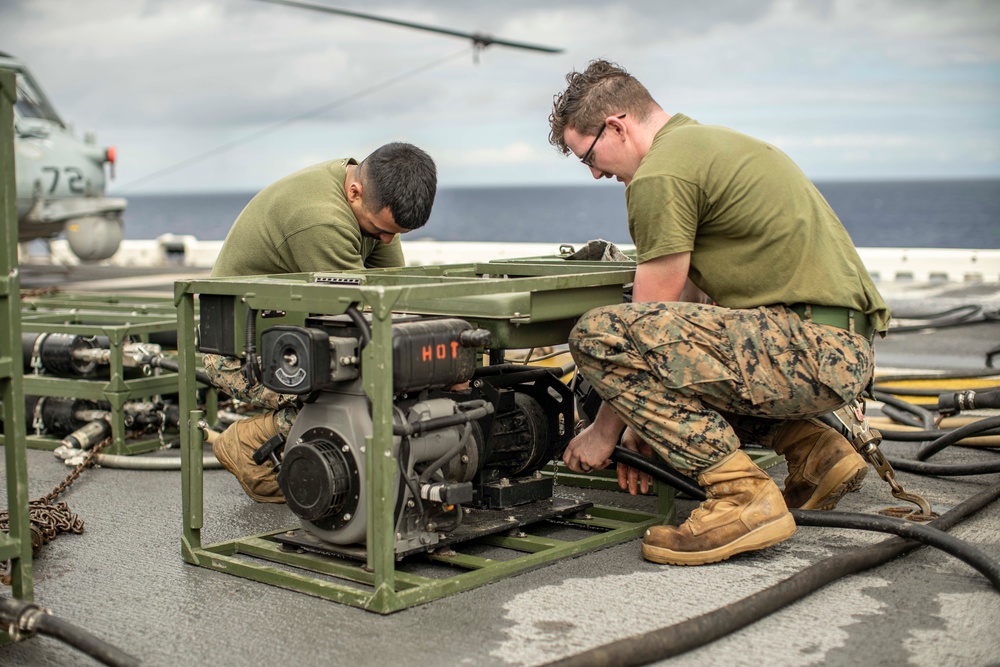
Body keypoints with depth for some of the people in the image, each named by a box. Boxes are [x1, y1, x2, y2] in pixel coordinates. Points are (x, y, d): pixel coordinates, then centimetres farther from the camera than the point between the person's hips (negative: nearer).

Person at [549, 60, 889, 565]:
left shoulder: (660, 173, -9)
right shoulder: (711, 143, 23)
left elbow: (652, 314, -7)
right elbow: (683, 308, 23)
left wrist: (605, 429, 7)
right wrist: (645, 422, 22)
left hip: (813, 347, -10)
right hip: (845, 351, 10)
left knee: (599, 335, -18)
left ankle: (743, 496, -14)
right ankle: (816, 452, 16)